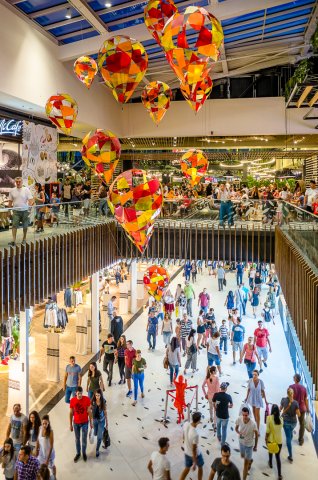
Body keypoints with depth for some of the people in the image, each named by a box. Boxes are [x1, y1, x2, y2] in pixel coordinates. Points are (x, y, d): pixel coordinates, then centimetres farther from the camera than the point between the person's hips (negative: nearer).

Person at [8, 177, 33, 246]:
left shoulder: (26, 190, -2)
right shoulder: (12, 190, 6)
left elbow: (31, 199, -7)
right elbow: (10, 201, 12)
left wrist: (29, 205, -24)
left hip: (25, 211, -1)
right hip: (16, 211, 1)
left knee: (25, 226, 9)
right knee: (14, 226, -9)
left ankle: (24, 239, 24)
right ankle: (13, 241, -11)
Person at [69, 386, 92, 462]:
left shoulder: (87, 399, -20)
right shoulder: (72, 400, -17)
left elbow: (89, 411, -9)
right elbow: (71, 413, -5)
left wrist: (91, 422, -3)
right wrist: (70, 424, 0)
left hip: (85, 422, -1)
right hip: (76, 423, 1)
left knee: (84, 439, 14)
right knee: (77, 439, 18)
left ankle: (84, 453, 38)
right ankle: (78, 453, 40)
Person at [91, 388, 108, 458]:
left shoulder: (103, 402, -18)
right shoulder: (92, 401, -18)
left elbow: (105, 412, -7)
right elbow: (90, 411, -7)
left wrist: (107, 422, -1)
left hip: (101, 421, -2)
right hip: (94, 420, 2)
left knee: (99, 437, -2)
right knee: (95, 434, 23)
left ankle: (97, 450, 22)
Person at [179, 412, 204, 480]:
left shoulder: (186, 424, -20)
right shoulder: (195, 434, -39)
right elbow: (194, 450, -27)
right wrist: (194, 463, -14)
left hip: (186, 452, 5)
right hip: (195, 454, -5)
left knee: (187, 468, 26)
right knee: (200, 467, 25)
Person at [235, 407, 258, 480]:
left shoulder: (253, 424, -33)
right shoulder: (239, 419, -24)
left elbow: (256, 434, -14)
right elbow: (236, 428, -4)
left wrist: (255, 446, -1)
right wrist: (239, 433, -28)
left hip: (249, 444, -5)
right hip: (241, 442, 5)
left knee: (246, 463, 2)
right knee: (243, 456, 31)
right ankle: (250, 460, 63)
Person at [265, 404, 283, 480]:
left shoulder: (269, 418, -20)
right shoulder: (281, 419, -10)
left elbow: (268, 430, -17)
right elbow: (280, 428, 5)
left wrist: (266, 438, -4)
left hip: (271, 439, -1)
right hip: (279, 440, 1)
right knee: (278, 456, 11)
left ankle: (270, 463, 53)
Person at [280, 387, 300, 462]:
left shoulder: (283, 400, -16)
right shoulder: (295, 403, -21)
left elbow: (280, 409, 1)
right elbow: (298, 415, -16)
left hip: (286, 421, -1)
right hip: (293, 422, 1)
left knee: (288, 437, 6)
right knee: (290, 432, 30)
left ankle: (290, 456, 4)